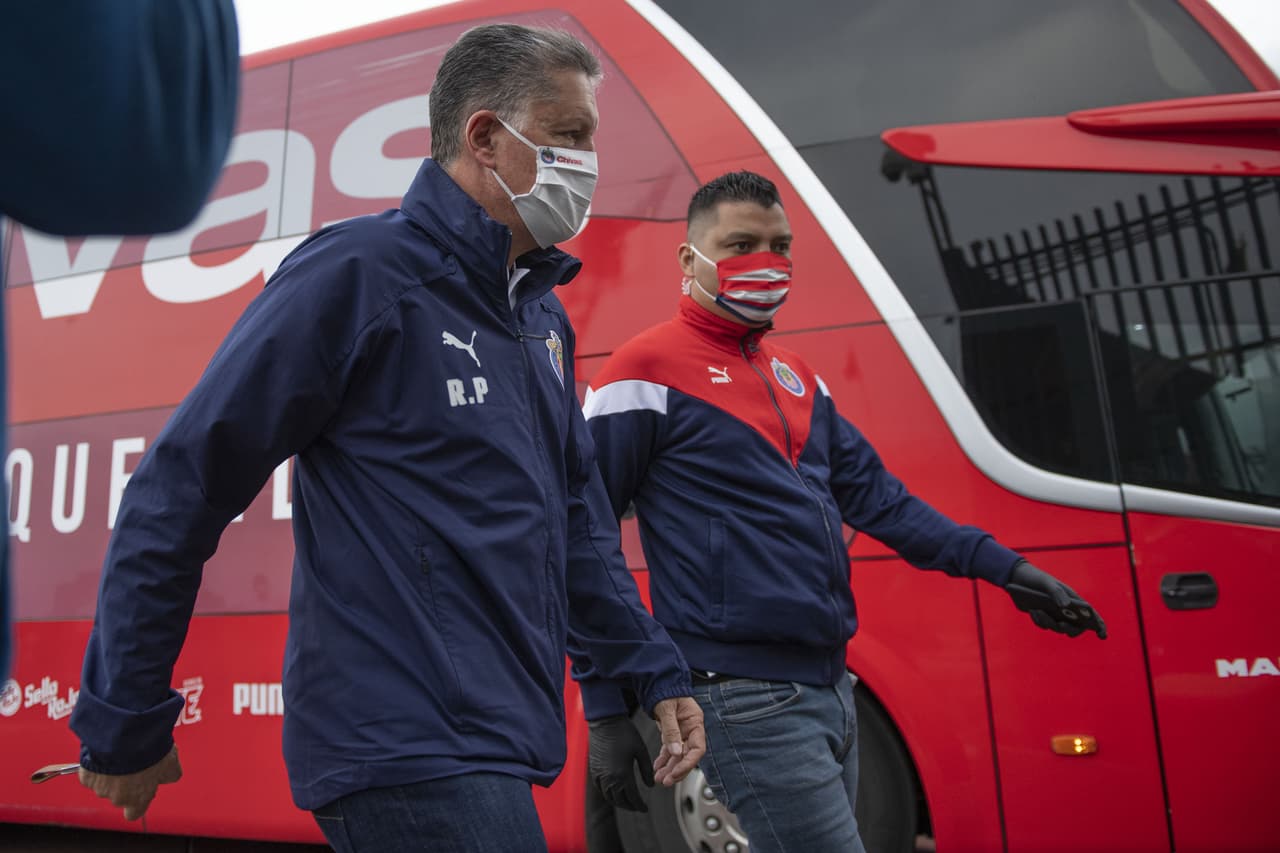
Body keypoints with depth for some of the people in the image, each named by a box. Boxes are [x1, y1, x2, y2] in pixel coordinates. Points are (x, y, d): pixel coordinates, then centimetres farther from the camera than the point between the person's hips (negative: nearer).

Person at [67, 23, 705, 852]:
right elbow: (180, 491, -12)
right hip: (406, 755, -8)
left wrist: (657, 673, 15)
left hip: (499, 748, 8)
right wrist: (123, 724, -8)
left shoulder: (544, 315, 11)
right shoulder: (360, 270, -13)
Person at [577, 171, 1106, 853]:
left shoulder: (796, 375, 15)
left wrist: (1001, 566, 11)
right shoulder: (647, 371, -8)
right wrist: (604, 709, -10)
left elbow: (874, 495, 17)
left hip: (831, 688, 8)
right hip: (745, 697, -7)